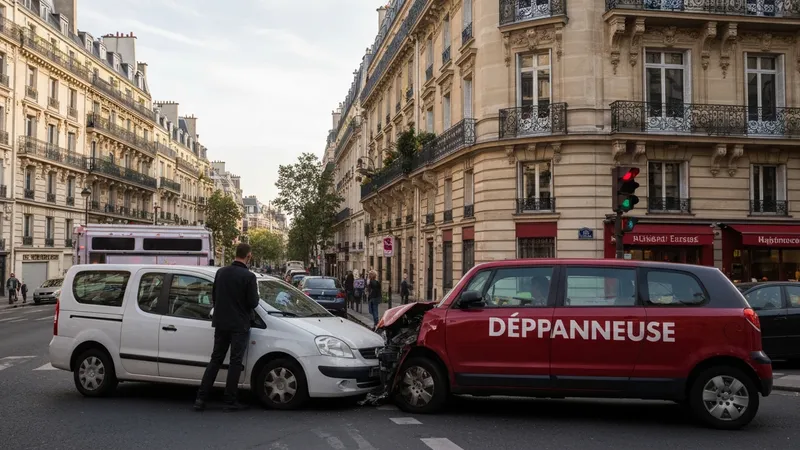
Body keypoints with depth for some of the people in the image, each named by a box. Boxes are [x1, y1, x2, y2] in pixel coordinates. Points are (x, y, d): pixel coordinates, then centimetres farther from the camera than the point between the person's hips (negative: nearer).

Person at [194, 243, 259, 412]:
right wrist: (255, 295, 7)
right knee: (235, 363, 2)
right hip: (239, 325, -5)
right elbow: (253, 302, -13)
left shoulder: (221, 272, 5)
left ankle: (201, 399, 9)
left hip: (221, 324, 6)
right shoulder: (248, 276, -14)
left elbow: (214, 297, 12)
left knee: (215, 360, 12)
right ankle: (230, 402, 5)